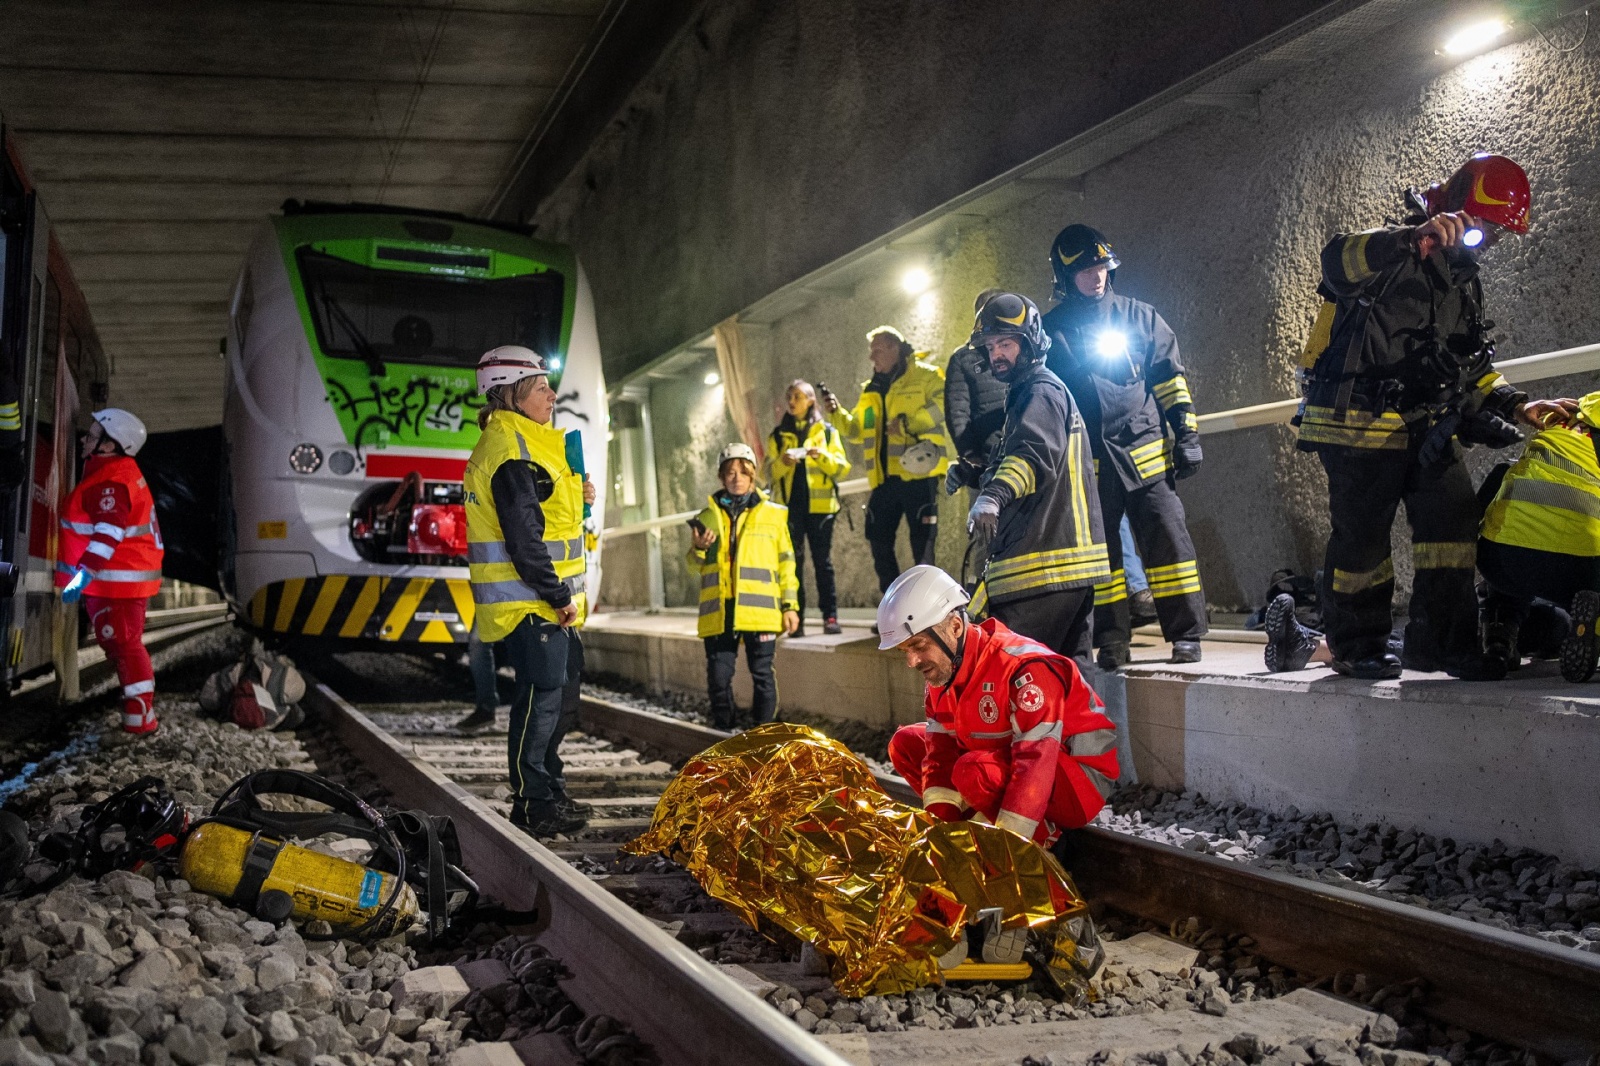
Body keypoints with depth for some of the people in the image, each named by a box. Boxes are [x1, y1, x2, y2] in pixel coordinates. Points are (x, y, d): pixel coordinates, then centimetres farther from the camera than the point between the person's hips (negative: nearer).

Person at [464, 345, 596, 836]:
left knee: (552, 694, 16)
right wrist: (559, 596, -18)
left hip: (547, 601, 11)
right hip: (530, 602, -11)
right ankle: (532, 805, 2)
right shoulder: (511, 450, -16)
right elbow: (522, 538, -22)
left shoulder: (523, 444, 18)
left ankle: (548, 792, 27)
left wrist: (575, 498, 7)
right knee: (540, 697, -6)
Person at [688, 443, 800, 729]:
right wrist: (699, 549, -6)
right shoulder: (708, 516, 14)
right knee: (718, 676, 1)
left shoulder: (773, 514, 10)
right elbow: (694, 567, 15)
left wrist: (790, 605, 3)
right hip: (719, 613, 2)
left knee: (762, 674, 0)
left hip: (759, 610, -2)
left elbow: (786, 562, 10)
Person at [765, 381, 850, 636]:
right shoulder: (778, 435, 13)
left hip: (820, 505, -1)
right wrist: (782, 461, -14)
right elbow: (769, 473, 6)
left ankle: (830, 616, 2)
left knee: (823, 560, -1)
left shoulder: (827, 431, 9)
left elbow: (842, 467, 2)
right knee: (793, 561, -3)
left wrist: (821, 455, -14)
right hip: (789, 505, 1)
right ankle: (796, 618, -1)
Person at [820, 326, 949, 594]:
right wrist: (835, 413, 7)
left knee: (922, 546, -5)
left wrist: (909, 423, -21)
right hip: (885, 480, 7)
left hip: (918, 475, -7)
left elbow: (944, 405, -16)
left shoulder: (926, 375, 0)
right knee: (880, 543, 8)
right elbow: (857, 431, 22)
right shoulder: (872, 389, 21)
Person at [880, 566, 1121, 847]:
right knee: (906, 743, 2)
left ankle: (1045, 840, -11)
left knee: (973, 771, -35)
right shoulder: (940, 670, -4)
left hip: (1081, 779, -8)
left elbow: (1035, 764, -35)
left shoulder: (1025, 668, -29)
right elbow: (941, 751, -4)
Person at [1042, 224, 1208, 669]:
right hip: (1089, 463, 0)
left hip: (1146, 453, 0)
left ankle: (1186, 634, 2)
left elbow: (1171, 379, 9)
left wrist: (1187, 435, 3)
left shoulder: (1139, 316, 7)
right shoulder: (1052, 330, 6)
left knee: (1168, 541, -5)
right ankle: (1111, 640, 14)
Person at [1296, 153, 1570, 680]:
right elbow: (1338, 262, -35)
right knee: (1362, 534, -2)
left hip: (1427, 425, 8)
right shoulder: (1394, 254, -10)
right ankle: (1356, 645, 13)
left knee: (1454, 519, -1)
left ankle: (1441, 641, 8)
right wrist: (1414, 238, -50)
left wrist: (1516, 404, 7)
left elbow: (1471, 362, 23)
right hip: (1361, 423, -8)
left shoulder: (1463, 278, 18)